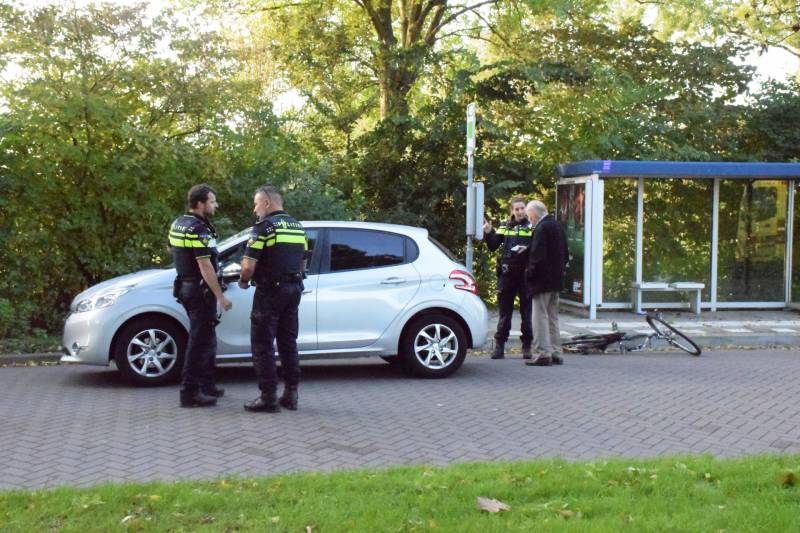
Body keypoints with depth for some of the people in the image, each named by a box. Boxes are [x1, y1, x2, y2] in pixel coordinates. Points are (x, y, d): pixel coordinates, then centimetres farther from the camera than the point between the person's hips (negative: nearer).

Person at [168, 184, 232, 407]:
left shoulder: (177, 224, 10)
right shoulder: (198, 229, -20)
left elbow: (172, 250, 22)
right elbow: (205, 266, -24)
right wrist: (220, 296, -21)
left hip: (185, 286, 10)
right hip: (200, 290, -10)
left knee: (207, 339, 19)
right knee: (199, 341, -5)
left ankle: (207, 386, 26)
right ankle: (190, 393, -3)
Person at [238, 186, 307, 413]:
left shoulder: (264, 227, -11)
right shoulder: (297, 227, 13)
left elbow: (249, 265, -16)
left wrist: (244, 281, 2)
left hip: (270, 291, -7)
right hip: (294, 290, 8)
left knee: (262, 345, -1)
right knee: (288, 343, 13)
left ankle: (269, 397, -3)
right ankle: (291, 394, 15)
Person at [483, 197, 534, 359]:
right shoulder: (504, 227, 11)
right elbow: (493, 247, 9)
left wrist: (528, 249, -22)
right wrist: (488, 232, -6)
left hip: (526, 274, -2)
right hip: (507, 273, 2)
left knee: (526, 310, 4)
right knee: (505, 310, 6)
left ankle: (527, 346, 11)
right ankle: (499, 345, 10)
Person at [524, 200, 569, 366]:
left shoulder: (542, 228, -16)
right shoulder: (557, 226, 13)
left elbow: (538, 256, -23)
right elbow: (565, 254, 18)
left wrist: (529, 272, -10)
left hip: (542, 280, -9)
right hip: (556, 279, 9)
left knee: (540, 317, -5)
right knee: (553, 318, 14)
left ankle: (543, 354, -5)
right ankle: (555, 353, 18)